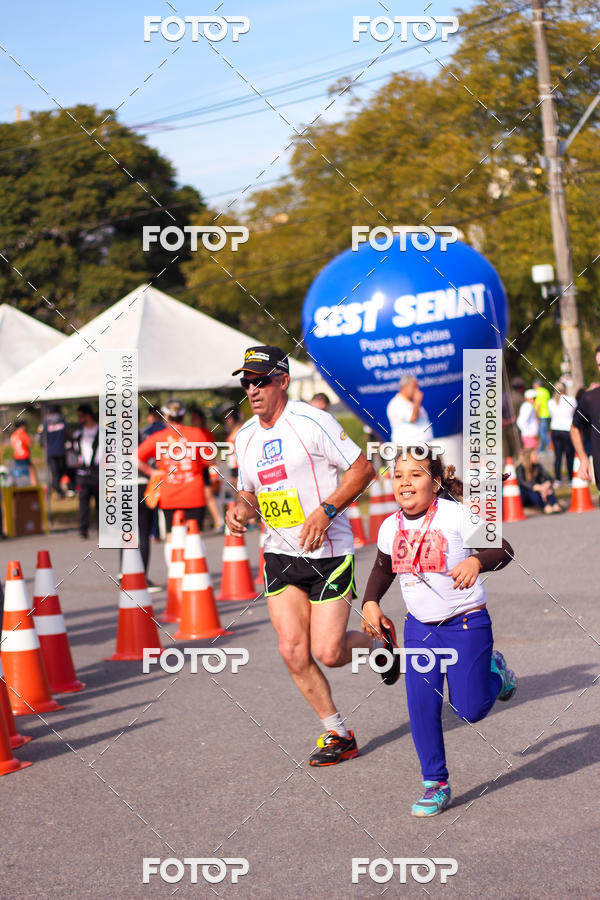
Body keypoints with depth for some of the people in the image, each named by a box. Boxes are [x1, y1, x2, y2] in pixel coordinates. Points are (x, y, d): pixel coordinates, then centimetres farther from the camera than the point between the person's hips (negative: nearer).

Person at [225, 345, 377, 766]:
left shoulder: (311, 421, -13)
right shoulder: (245, 437, 7)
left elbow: (363, 469, -10)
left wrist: (326, 511, -21)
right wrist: (240, 510, -3)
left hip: (329, 552, -5)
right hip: (280, 554, 6)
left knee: (327, 652, -8)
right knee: (294, 652, -5)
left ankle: (378, 640, 26)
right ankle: (338, 735, 12)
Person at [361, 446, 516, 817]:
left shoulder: (455, 515, -17)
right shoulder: (391, 528, -1)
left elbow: (504, 550, -19)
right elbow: (383, 568, 20)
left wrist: (477, 561, -40)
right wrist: (370, 602, 5)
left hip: (467, 623, -4)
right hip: (420, 627, 4)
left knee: (471, 710, -2)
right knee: (422, 707, -4)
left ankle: (494, 671, 32)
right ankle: (436, 785, 10)